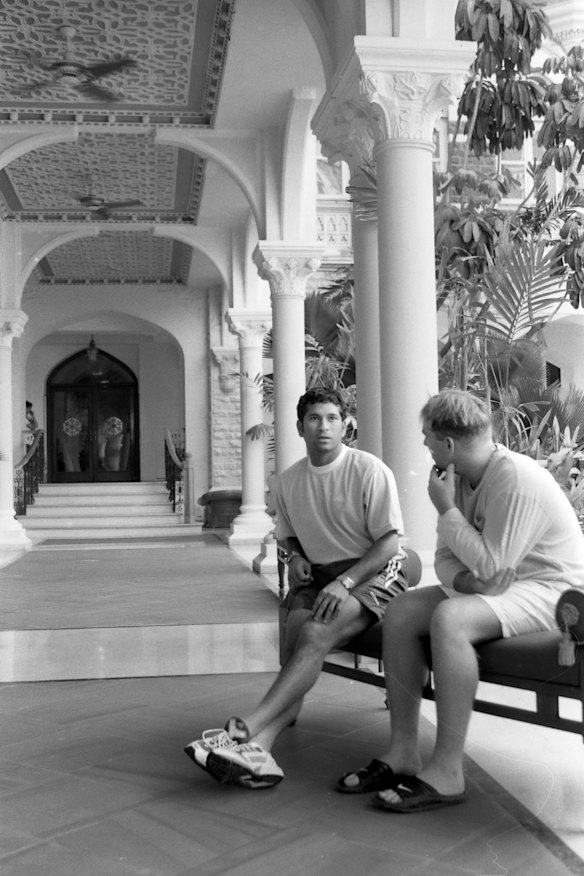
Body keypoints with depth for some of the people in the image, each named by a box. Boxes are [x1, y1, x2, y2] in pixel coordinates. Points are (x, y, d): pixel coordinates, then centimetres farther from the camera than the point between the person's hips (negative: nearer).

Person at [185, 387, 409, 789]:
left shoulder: (369, 470, -8)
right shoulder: (289, 481, 9)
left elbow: (389, 543, -10)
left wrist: (344, 582, -21)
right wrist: (296, 557, 2)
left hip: (374, 573, -4)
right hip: (318, 575, 5)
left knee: (314, 635, -31)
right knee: (296, 634, -28)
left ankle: (246, 728, -42)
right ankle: (259, 748, -43)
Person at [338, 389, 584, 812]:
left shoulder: (517, 479, -23)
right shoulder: (460, 478, 5)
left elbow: (490, 564, -24)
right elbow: (446, 556, 7)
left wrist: (446, 508, -17)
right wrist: (462, 578, -17)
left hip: (550, 589, -9)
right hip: (492, 586, 9)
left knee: (449, 618, -33)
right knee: (402, 613, -6)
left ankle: (448, 771, -27)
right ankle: (403, 753, -5)